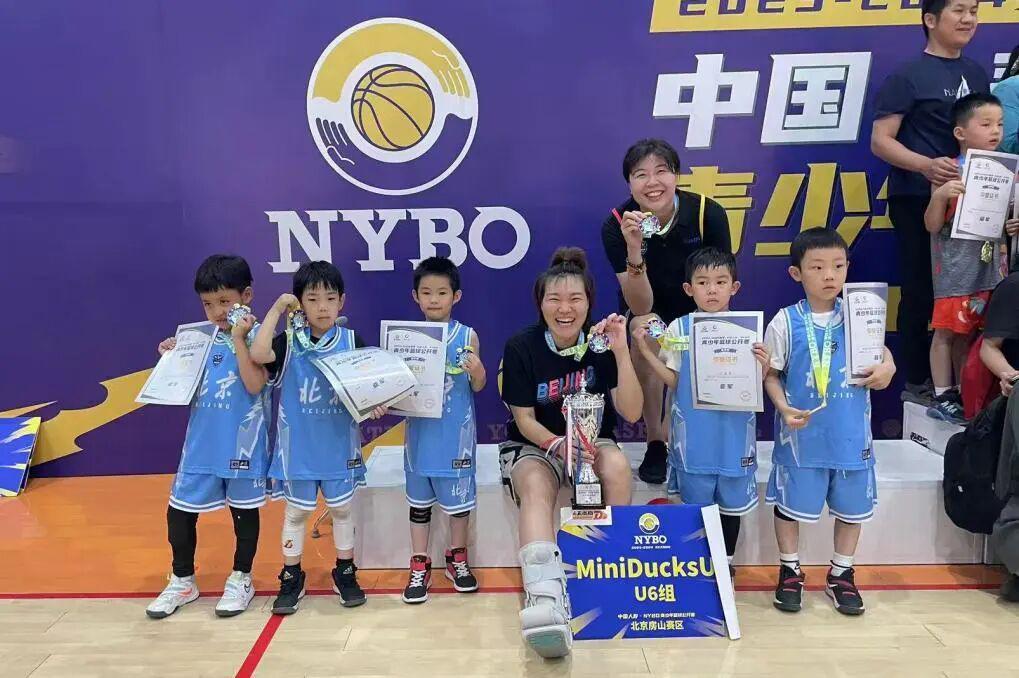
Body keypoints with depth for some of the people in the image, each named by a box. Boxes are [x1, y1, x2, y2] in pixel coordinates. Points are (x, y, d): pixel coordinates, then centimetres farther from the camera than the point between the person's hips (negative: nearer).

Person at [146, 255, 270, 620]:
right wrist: (174, 357, 0)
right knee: (179, 510, 10)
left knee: (244, 509, 10)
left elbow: (255, 384, -23)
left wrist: (239, 339, -23)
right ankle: (182, 581, 29)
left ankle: (241, 580, 27)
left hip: (242, 443, -5)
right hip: (201, 443, 5)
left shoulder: (257, 337, -10)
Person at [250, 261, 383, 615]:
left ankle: (345, 573, 30)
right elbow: (258, 354, -26)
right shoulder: (290, 341, -7)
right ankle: (291, 577, 27)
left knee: (342, 508, 14)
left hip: (339, 444, 1)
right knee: (296, 510, 12)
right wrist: (276, 309, -19)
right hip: (298, 445, -1)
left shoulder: (351, 341, -4)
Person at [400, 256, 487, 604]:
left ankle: (457, 558, 32)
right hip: (420, 431, 2)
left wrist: (477, 371, -24)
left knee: (458, 497, 12)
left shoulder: (467, 336, -6)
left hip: (456, 433, -1)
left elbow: (478, 387, -3)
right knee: (419, 499, 12)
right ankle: (419, 565, 26)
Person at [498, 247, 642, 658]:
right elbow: (524, 420, -10)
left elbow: (631, 413, -14)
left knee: (618, 467, -33)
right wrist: (558, 444, -31)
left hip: (593, 441, 2)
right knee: (536, 487, -35)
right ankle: (546, 598, -56)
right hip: (534, 444, -2)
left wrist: (621, 351, -25)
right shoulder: (521, 347, -12)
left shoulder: (601, 343, -8)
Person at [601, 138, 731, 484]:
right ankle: (656, 443, -17)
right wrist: (634, 251, -44)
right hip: (647, 310, -1)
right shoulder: (616, 225, -23)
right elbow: (640, 307, -30)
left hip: (696, 310, 1)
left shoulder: (708, 213, -22)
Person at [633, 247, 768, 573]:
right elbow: (674, 382, -2)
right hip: (694, 434, 0)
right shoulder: (678, 329, -5)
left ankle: (726, 562, 36)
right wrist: (646, 351, -11)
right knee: (696, 503, 13)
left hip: (734, 433, 1)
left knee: (732, 501, 16)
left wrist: (763, 367, -21)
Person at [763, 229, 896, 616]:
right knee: (790, 501, 8)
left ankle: (841, 574, 35)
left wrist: (887, 368, -10)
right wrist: (784, 409, -19)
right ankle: (790, 571, 30)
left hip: (850, 434, 3)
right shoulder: (786, 322, -9)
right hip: (802, 434, -3)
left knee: (852, 504, 15)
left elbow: (881, 353, 12)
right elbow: (771, 375, -4)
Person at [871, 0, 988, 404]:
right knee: (921, 291, -2)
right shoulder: (908, 75, -6)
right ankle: (916, 383, 8)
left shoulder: (977, 74, 15)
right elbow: (880, 141, -12)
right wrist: (927, 165, -27)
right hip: (918, 200, -7)